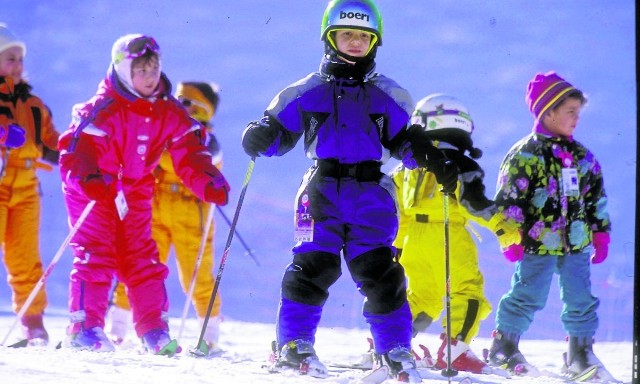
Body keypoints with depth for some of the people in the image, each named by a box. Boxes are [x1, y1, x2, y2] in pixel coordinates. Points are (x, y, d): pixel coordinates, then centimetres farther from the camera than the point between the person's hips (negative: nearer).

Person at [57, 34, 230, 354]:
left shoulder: (170, 112, -4)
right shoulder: (104, 110, -21)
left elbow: (189, 154, -2)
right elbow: (76, 148, -28)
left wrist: (209, 183, -19)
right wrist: (88, 178, -46)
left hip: (134, 193, 5)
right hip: (92, 192, -5)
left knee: (141, 257, 3)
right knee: (96, 255, -10)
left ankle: (153, 329, 5)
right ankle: (85, 326, -6)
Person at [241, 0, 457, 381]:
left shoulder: (389, 97, 14)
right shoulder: (306, 93, 9)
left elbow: (406, 142, 19)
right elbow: (280, 131, 11)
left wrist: (436, 162, 3)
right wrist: (260, 137, -12)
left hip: (370, 196, 1)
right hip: (322, 193, -1)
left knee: (380, 274, -3)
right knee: (313, 267, -12)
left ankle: (395, 350, 5)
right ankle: (294, 343, -2)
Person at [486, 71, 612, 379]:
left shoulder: (582, 157, 11)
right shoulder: (525, 154, -8)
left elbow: (596, 198, 17)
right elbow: (508, 197, -10)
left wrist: (600, 233, 13)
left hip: (576, 242, 5)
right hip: (539, 241, -5)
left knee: (581, 300, 4)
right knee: (527, 297, -2)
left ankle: (580, 354, 13)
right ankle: (503, 348, 12)